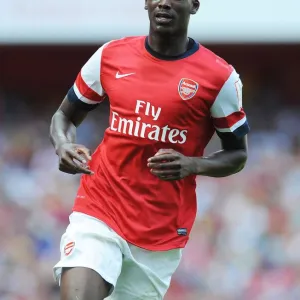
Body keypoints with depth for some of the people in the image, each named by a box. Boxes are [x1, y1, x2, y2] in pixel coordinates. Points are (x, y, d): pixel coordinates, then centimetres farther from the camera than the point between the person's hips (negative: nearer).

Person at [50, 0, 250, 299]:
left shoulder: (220, 77, -4)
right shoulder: (111, 55, 3)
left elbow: (237, 155, 5)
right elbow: (65, 116, 16)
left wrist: (192, 165, -16)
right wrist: (63, 146, -8)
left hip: (162, 230, 0)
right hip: (98, 209, 1)